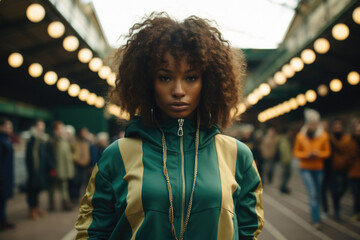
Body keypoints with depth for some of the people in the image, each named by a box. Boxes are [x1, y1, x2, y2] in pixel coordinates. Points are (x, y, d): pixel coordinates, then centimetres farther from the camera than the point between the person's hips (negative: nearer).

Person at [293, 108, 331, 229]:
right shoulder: (300, 136, -3)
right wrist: (306, 154, -14)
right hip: (306, 168, -2)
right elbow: (296, 152, 5)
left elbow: (327, 151, 4)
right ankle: (316, 219, -10)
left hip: (319, 168, 2)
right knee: (312, 193, -12)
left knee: (317, 194, 11)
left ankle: (314, 215, 32)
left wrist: (318, 153, -16)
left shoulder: (323, 135, -3)